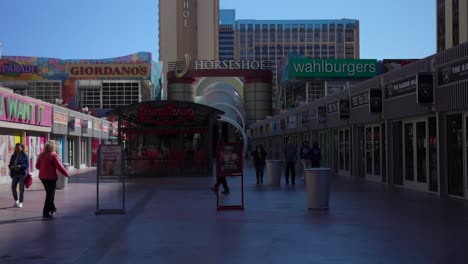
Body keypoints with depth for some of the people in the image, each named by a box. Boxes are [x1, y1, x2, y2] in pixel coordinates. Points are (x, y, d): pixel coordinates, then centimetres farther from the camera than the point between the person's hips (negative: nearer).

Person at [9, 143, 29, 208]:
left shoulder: (25, 156, -4)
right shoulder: (13, 156, 11)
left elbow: (27, 165, -9)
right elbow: (10, 164, 14)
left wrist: (20, 166, -23)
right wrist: (12, 167, -9)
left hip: (22, 174, -5)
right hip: (15, 174, 5)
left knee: (21, 188, -1)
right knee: (13, 187, 0)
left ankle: (20, 202, 8)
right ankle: (16, 201, 20)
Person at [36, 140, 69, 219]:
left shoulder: (41, 155, 4)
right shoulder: (53, 155, -16)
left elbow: (37, 166, 10)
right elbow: (59, 166, -17)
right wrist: (66, 174, -5)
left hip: (42, 177, 7)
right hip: (51, 177, -7)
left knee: (49, 193, 23)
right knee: (50, 195, 1)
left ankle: (52, 208, 36)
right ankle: (46, 213, 1)